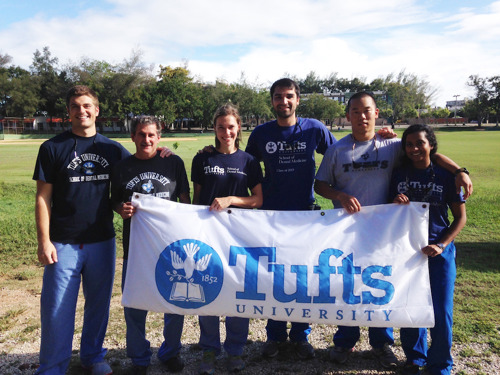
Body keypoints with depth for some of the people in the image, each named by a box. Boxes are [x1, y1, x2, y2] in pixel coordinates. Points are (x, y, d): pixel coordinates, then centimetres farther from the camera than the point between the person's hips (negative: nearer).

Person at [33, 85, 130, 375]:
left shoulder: (113, 149, 5)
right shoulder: (53, 148, 0)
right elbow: (43, 198, -2)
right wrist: (44, 241, -8)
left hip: (102, 241, 3)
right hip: (63, 243, -2)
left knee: (99, 303, 14)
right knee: (57, 310, 2)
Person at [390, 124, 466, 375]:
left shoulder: (446, 176, -5)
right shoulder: (399, 176, 0)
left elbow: (460, 217, -1)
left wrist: (441, 245, -12)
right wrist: (396, 204, -14)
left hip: (439, 252, -2)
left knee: (441, 312, 0)